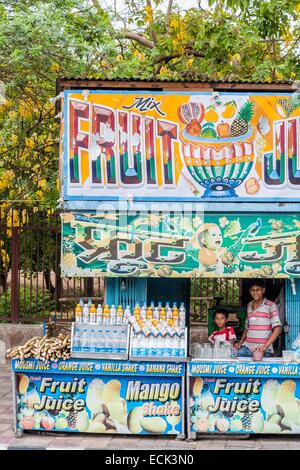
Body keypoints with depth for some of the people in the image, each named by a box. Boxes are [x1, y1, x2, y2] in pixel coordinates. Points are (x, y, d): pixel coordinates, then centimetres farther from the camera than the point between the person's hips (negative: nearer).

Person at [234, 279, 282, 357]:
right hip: (247, 347, 4)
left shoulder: (271, 305, -2)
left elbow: (278, 328, -8)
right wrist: (240, 342, 8)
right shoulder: (249, 306, 14)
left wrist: (265, 346, -16)